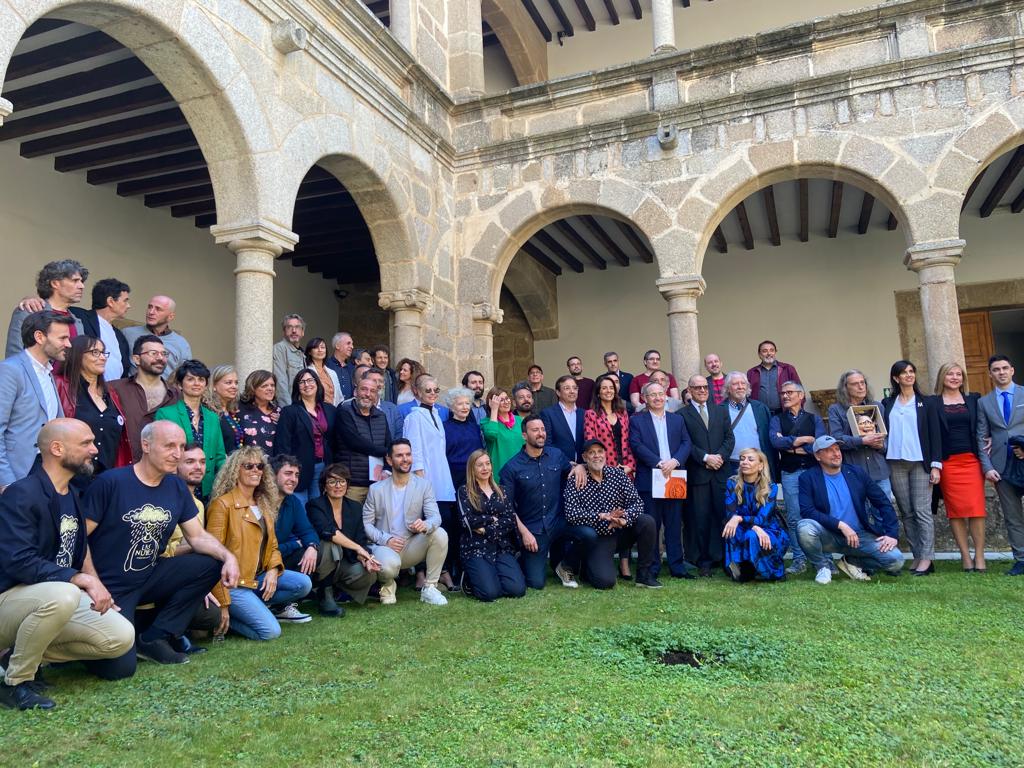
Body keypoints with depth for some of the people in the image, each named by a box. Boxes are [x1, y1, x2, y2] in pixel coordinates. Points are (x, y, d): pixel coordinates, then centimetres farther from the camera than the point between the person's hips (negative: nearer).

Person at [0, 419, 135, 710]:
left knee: (122, 637, -9)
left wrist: (96, 586, 3)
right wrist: (80, 579, -31)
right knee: (62, 595, -39)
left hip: (62, 595, 8)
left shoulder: (71, 495, 9)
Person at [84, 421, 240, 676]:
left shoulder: (177, 487, 3)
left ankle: (153, 638, -2)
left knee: (211, 564, -13)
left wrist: (228, 556, -15)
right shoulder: (110, 482, -15)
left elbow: (198, 537, 4)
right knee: (119, 667, -19)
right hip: (109, 587, -6)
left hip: (149, 579, 6)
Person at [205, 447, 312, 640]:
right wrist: (222, 603, -15)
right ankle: (226, 617, 4)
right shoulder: (223, 504, -11)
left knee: (303, 583, -15)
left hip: (259, 576, 7)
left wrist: (274, 570, -7)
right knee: (271, 631, -19)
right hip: (233, 582, -7)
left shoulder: (264, 504, 12)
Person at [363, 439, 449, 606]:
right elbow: (366, 524, 0)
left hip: (412, 548, 2)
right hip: (385, 547, -2)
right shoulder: (376, 489, 1)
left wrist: (425, 525, -34)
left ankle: (429, 588, -10)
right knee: (389, 564, -36)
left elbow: (435, 516, -10)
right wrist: (386, 539, -17)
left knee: (440, 534, -25)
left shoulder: (424, 484, 1)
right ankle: (388, 585, 4)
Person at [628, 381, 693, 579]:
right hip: (649, 480, -3)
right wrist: (659, 463, -16)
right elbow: (637, 446, -8)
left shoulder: (677, 419, 16)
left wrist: (675, 461, -13)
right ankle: (651, 568, 9)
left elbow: (686, 443, 6)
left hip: (674, 479, 3)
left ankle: (677, 566, 15)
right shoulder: (637, 420, 4)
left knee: (674, 525, 7)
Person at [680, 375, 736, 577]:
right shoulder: (682, 414, 3)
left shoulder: (721, 411, 16)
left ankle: (720, 557, 9)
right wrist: (705, 458, -12)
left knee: (721, 515, 1)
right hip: (697, 473, -3)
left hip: (721, 471, 3)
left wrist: (720, 456, -6)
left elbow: (729, 437, 10)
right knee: (699, 518, -1)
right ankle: (704, 562, 6)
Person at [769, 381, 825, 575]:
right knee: (794, 519, 0)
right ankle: (799, 560, 7)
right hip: (789, 473, 1)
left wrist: (789, 445, -4)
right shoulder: (777, 419, 12)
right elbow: (775, 441, -8)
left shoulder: (814, 419, 11)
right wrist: (803, 439, -6)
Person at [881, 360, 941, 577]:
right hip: (896, 463, 2)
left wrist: (935, 465, -3)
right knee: (906, 513, 4)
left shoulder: (925, 403, 8)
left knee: (922, 511, -7)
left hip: (920, 463, -2)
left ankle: (926, 558, -5)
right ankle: (917, 556, 9)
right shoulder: (887, 404, 13)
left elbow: (935, 435, 4)